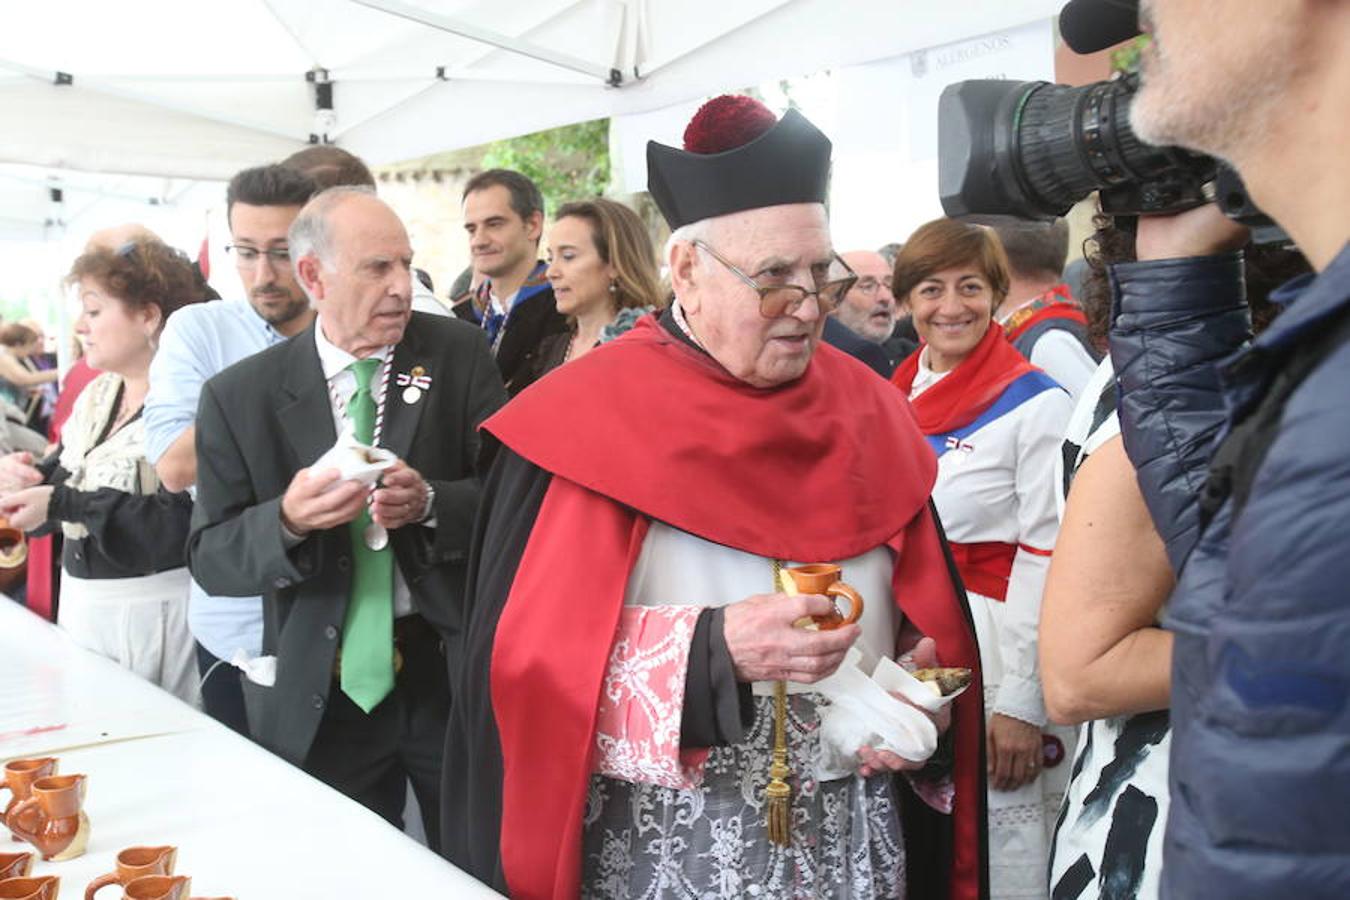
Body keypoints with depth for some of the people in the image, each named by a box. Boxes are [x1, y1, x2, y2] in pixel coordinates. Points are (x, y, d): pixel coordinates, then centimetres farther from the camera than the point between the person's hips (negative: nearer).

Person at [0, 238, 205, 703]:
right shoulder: (95, 396, 9)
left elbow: (180, 523, -24)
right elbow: (58, 487, 13)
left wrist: (60, 502, -25)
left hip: (155, 610, -7)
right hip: (82, 602, 8)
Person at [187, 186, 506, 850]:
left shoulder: (457, 354, -4)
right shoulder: (238, 396, -4)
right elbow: (210, 559, -3)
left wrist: (431, 503, -23)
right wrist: (287, 521, -23)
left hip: (450, 670, 0)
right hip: (318, 695, 0)